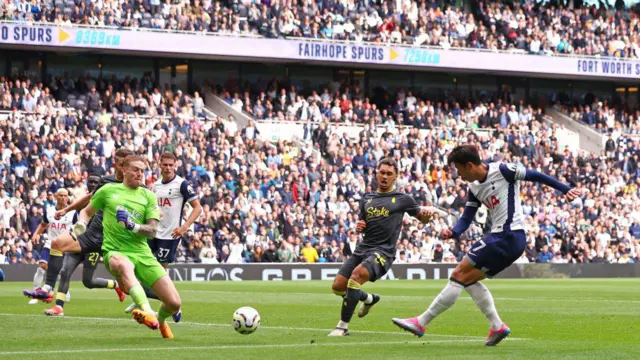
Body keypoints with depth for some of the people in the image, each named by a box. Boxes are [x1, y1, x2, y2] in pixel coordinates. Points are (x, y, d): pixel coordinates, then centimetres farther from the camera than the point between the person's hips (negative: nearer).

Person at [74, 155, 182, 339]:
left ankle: (161, 321, 31)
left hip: (142, 253, 3)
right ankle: (147, 311, -61)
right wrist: (81, 224, 0)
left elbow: (152, 230, 2)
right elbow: (87, 211, 22)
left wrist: (133, 226, -17)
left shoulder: (148, 196, 11)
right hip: (115, 252, -3)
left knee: (174, 303, -7)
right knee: (124, 265, -45)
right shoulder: (108, 190, 9)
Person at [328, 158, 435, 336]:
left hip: (383, 251, -6)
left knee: (357, 275, -32)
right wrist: (359, 227, 1)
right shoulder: (367, 199, 16)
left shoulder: (402, 199, 4)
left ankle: (343, 326, -25)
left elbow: (422, 218, 12)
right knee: (338, 286, 4)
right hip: (363, 248, 6)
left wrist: (426, 213, -12)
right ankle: (369, 299, 37)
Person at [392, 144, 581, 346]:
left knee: (460, 274, -8)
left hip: (508, 237, -9)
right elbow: (466, 219, 11)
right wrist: (452, 233, -10)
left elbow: (535, 176, -3)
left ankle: (421, 323, -7)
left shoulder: (502, 171, -9)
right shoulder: (474, 188, 14)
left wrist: (565, 190, -1)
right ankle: (497, 327, 11)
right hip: (500, 237, 9)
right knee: (469, 279, 14)